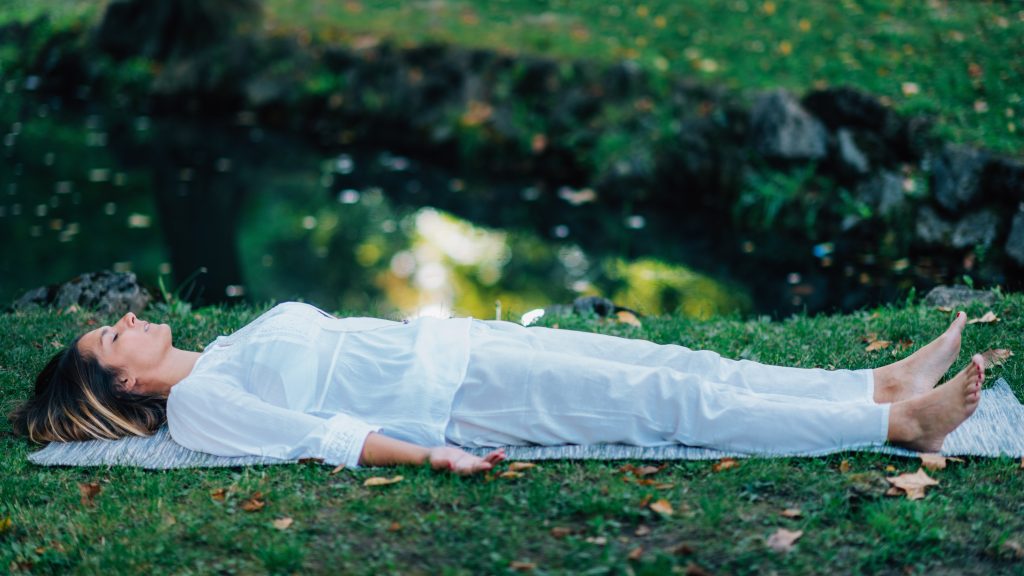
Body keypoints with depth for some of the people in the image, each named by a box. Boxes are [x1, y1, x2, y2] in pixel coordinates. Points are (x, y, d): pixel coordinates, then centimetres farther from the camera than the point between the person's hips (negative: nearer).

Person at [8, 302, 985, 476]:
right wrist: (429, 454, -27)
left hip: (456, 345, 8)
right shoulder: (197, 405, -5)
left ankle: (883, 385, -1)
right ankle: (892, 426, -14)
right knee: (668, 401, -14)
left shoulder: (229, 350, 20)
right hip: (456, 397, -8)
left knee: (673, 364, -2)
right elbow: (312, 434, -17)